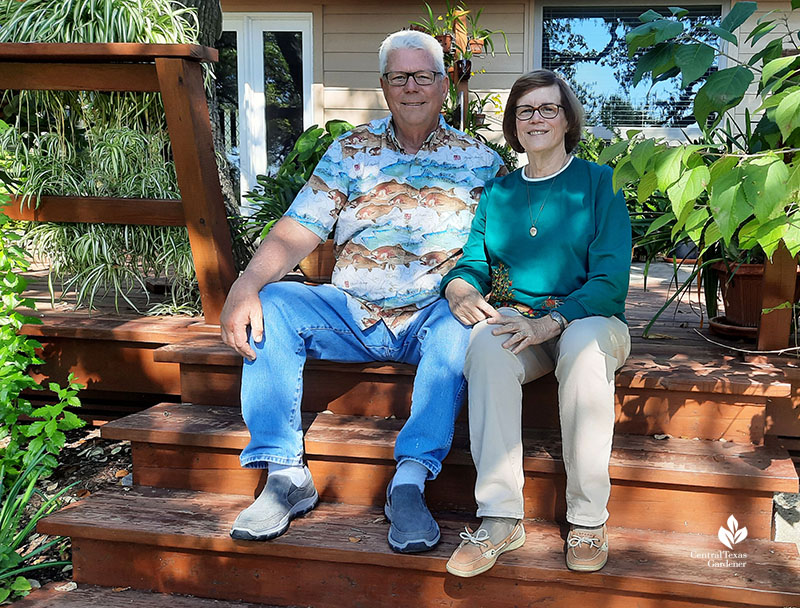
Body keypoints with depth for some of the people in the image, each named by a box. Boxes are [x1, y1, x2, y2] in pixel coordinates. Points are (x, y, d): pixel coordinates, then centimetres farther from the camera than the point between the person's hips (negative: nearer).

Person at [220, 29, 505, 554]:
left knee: (462, 322, -35)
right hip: (354, 314, 2)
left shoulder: (478, 161, 7)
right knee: (270, 305, -21)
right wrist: (245, 287, -19)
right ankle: (285, 475, -19)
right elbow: (296, 233, 0)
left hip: (433, 314, -2)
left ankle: (410, 480, -33)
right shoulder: (351, 151, 9)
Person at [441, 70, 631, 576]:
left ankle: (589, 519, -24)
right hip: (516, 318, 2)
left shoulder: (599, 183, 3)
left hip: (588, 318, -2)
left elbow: (610, 282, -7)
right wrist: (461, 290, -14)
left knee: (583, 346, -38)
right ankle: (501, 517, -30)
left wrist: (551, 322, -24)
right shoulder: (497, 192, 15)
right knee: (487, 344, -33)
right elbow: (473, 263, 12)